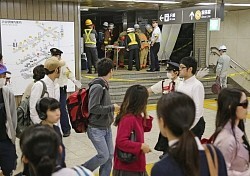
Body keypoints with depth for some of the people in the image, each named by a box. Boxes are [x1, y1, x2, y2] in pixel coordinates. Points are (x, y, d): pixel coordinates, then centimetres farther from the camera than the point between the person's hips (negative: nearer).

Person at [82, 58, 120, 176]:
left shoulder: (104, 85, 8)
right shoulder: (97, 87, -19)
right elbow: (93, 108, -25)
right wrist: (112, 108, -18)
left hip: (106, 128, 9)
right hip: (96, 129, -9)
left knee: (110, 155, 10)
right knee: (104, 156, -7)